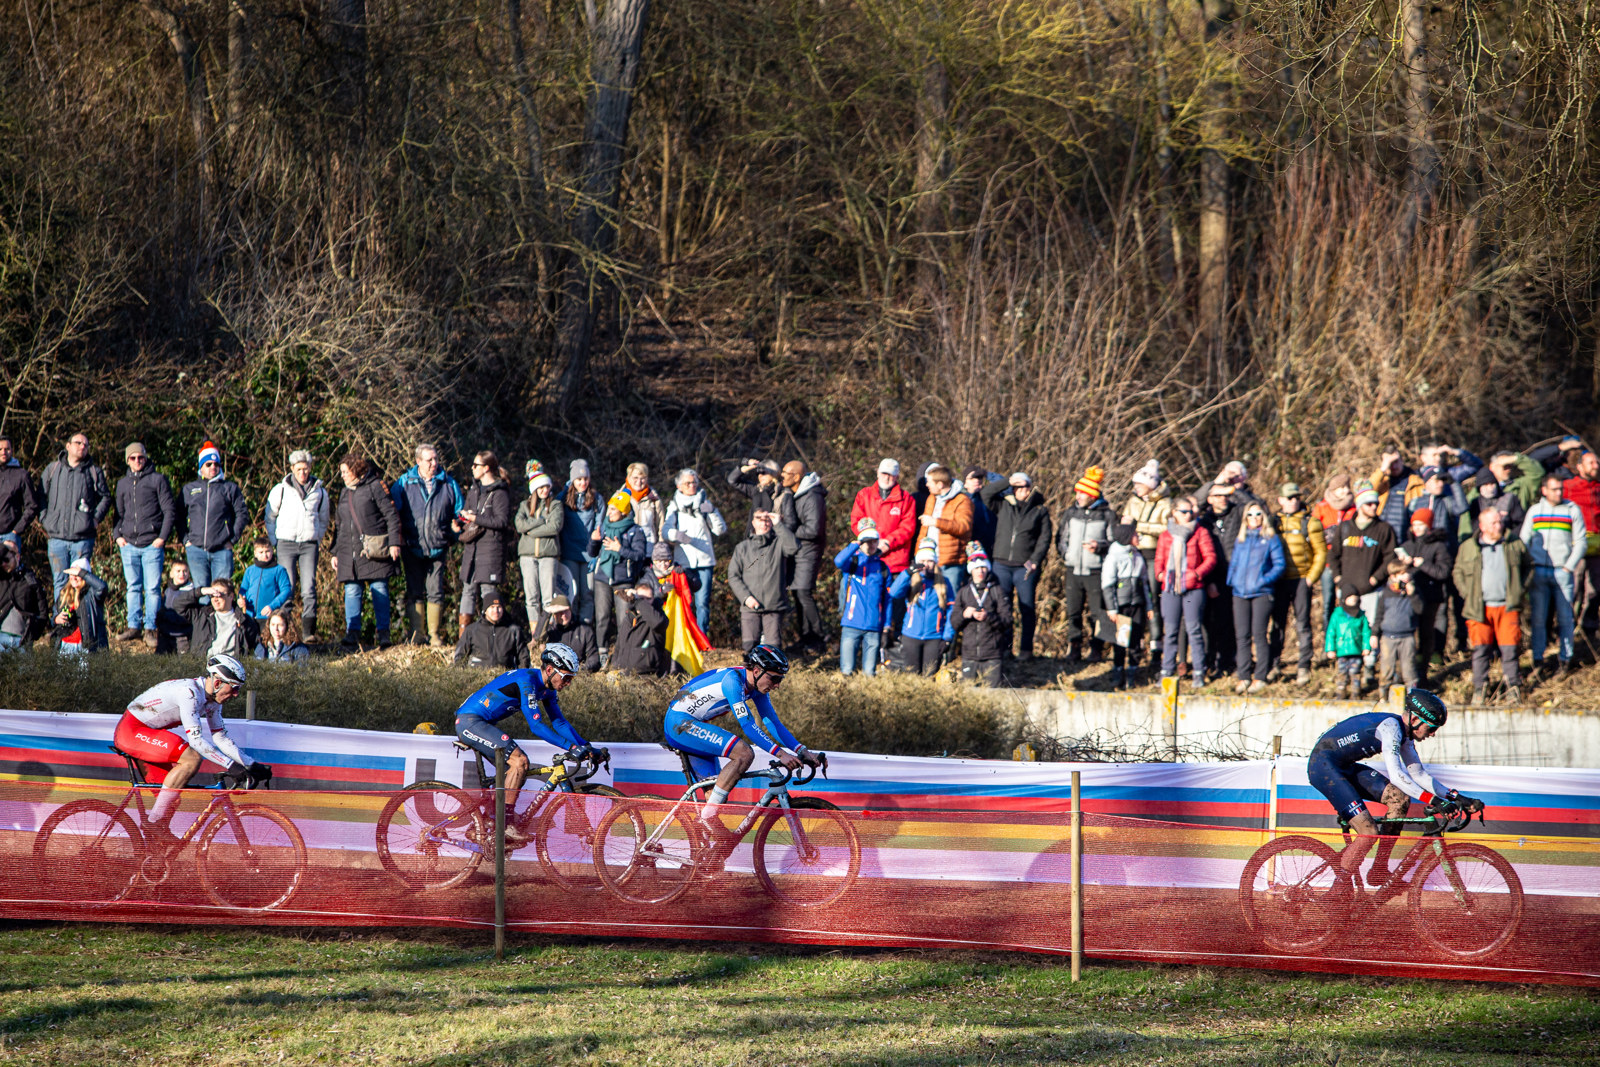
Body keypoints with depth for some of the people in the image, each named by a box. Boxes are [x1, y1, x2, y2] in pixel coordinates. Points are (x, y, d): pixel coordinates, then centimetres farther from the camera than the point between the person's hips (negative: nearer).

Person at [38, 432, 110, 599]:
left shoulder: (94, 471, 7)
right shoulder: (52, 469, 10)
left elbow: (105, 497, 13)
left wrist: (96, 519, 0)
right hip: (56, 538, 1)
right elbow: (40, 496, 15)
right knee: (60, 582, 2)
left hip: (83, 539, -1)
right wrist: (44, 519, 4)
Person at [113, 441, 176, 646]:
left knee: (152, 588, -5)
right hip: (129, 544, 4)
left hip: (152, 544, -4)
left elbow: (170, 511, 1)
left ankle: (150, 628, -1)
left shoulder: (158, 480, 3)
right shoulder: (123, 483, 16)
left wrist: (163, 537, -8)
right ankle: (134, 625, 11)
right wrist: (117, 535, 6)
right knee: (133, 587, 7)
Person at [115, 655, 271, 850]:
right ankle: (153, 822, -18)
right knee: (192, 758, -23)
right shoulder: (189, 692, -26)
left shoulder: (211, 699, 3)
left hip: (143, 735, 10)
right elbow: (196, 740, -31)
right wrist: (231, 765, -33)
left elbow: (221, 738, 9)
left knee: (173, 797, 7)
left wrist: (252, 765, 2)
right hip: (130, 731, -10)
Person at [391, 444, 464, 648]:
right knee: (414, 593, 2)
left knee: (435, 592, -2)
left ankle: (435, 636, 2)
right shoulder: (404, 482, 3)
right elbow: (392, 510, 5)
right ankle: (415, 635, 6)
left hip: (438, 547, 0)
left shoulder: (448, 483, 6)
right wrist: (399, 537, -2)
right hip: (412, 546, 0)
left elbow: (459, 513, 14)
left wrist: (451, 538, 8)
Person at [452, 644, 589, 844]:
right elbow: (536, 726, -27)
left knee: (515, 769, 8)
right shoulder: (527, 681, -23)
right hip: (469, 721, -10)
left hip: (478, 724, 10)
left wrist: (586, 746, 0)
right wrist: (571, 747, -29)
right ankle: (505, 826, -20)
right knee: (520, 760, -20)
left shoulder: (547, 688, 7)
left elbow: (559, 722, 12)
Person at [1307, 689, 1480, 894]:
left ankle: (1379, 870, 6)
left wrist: (1455, 798, 3)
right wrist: (1434, 801, -37)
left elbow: (1418, 774, 13)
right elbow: (1396, 775, -33)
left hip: (1344, 767, 10)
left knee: (1400, 799, -2)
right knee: (1369, 833, -17)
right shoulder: (1390, 726, -22)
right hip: (1322, 764, -10)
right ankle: (1341, 888, 0)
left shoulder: (1404, 733, 7)